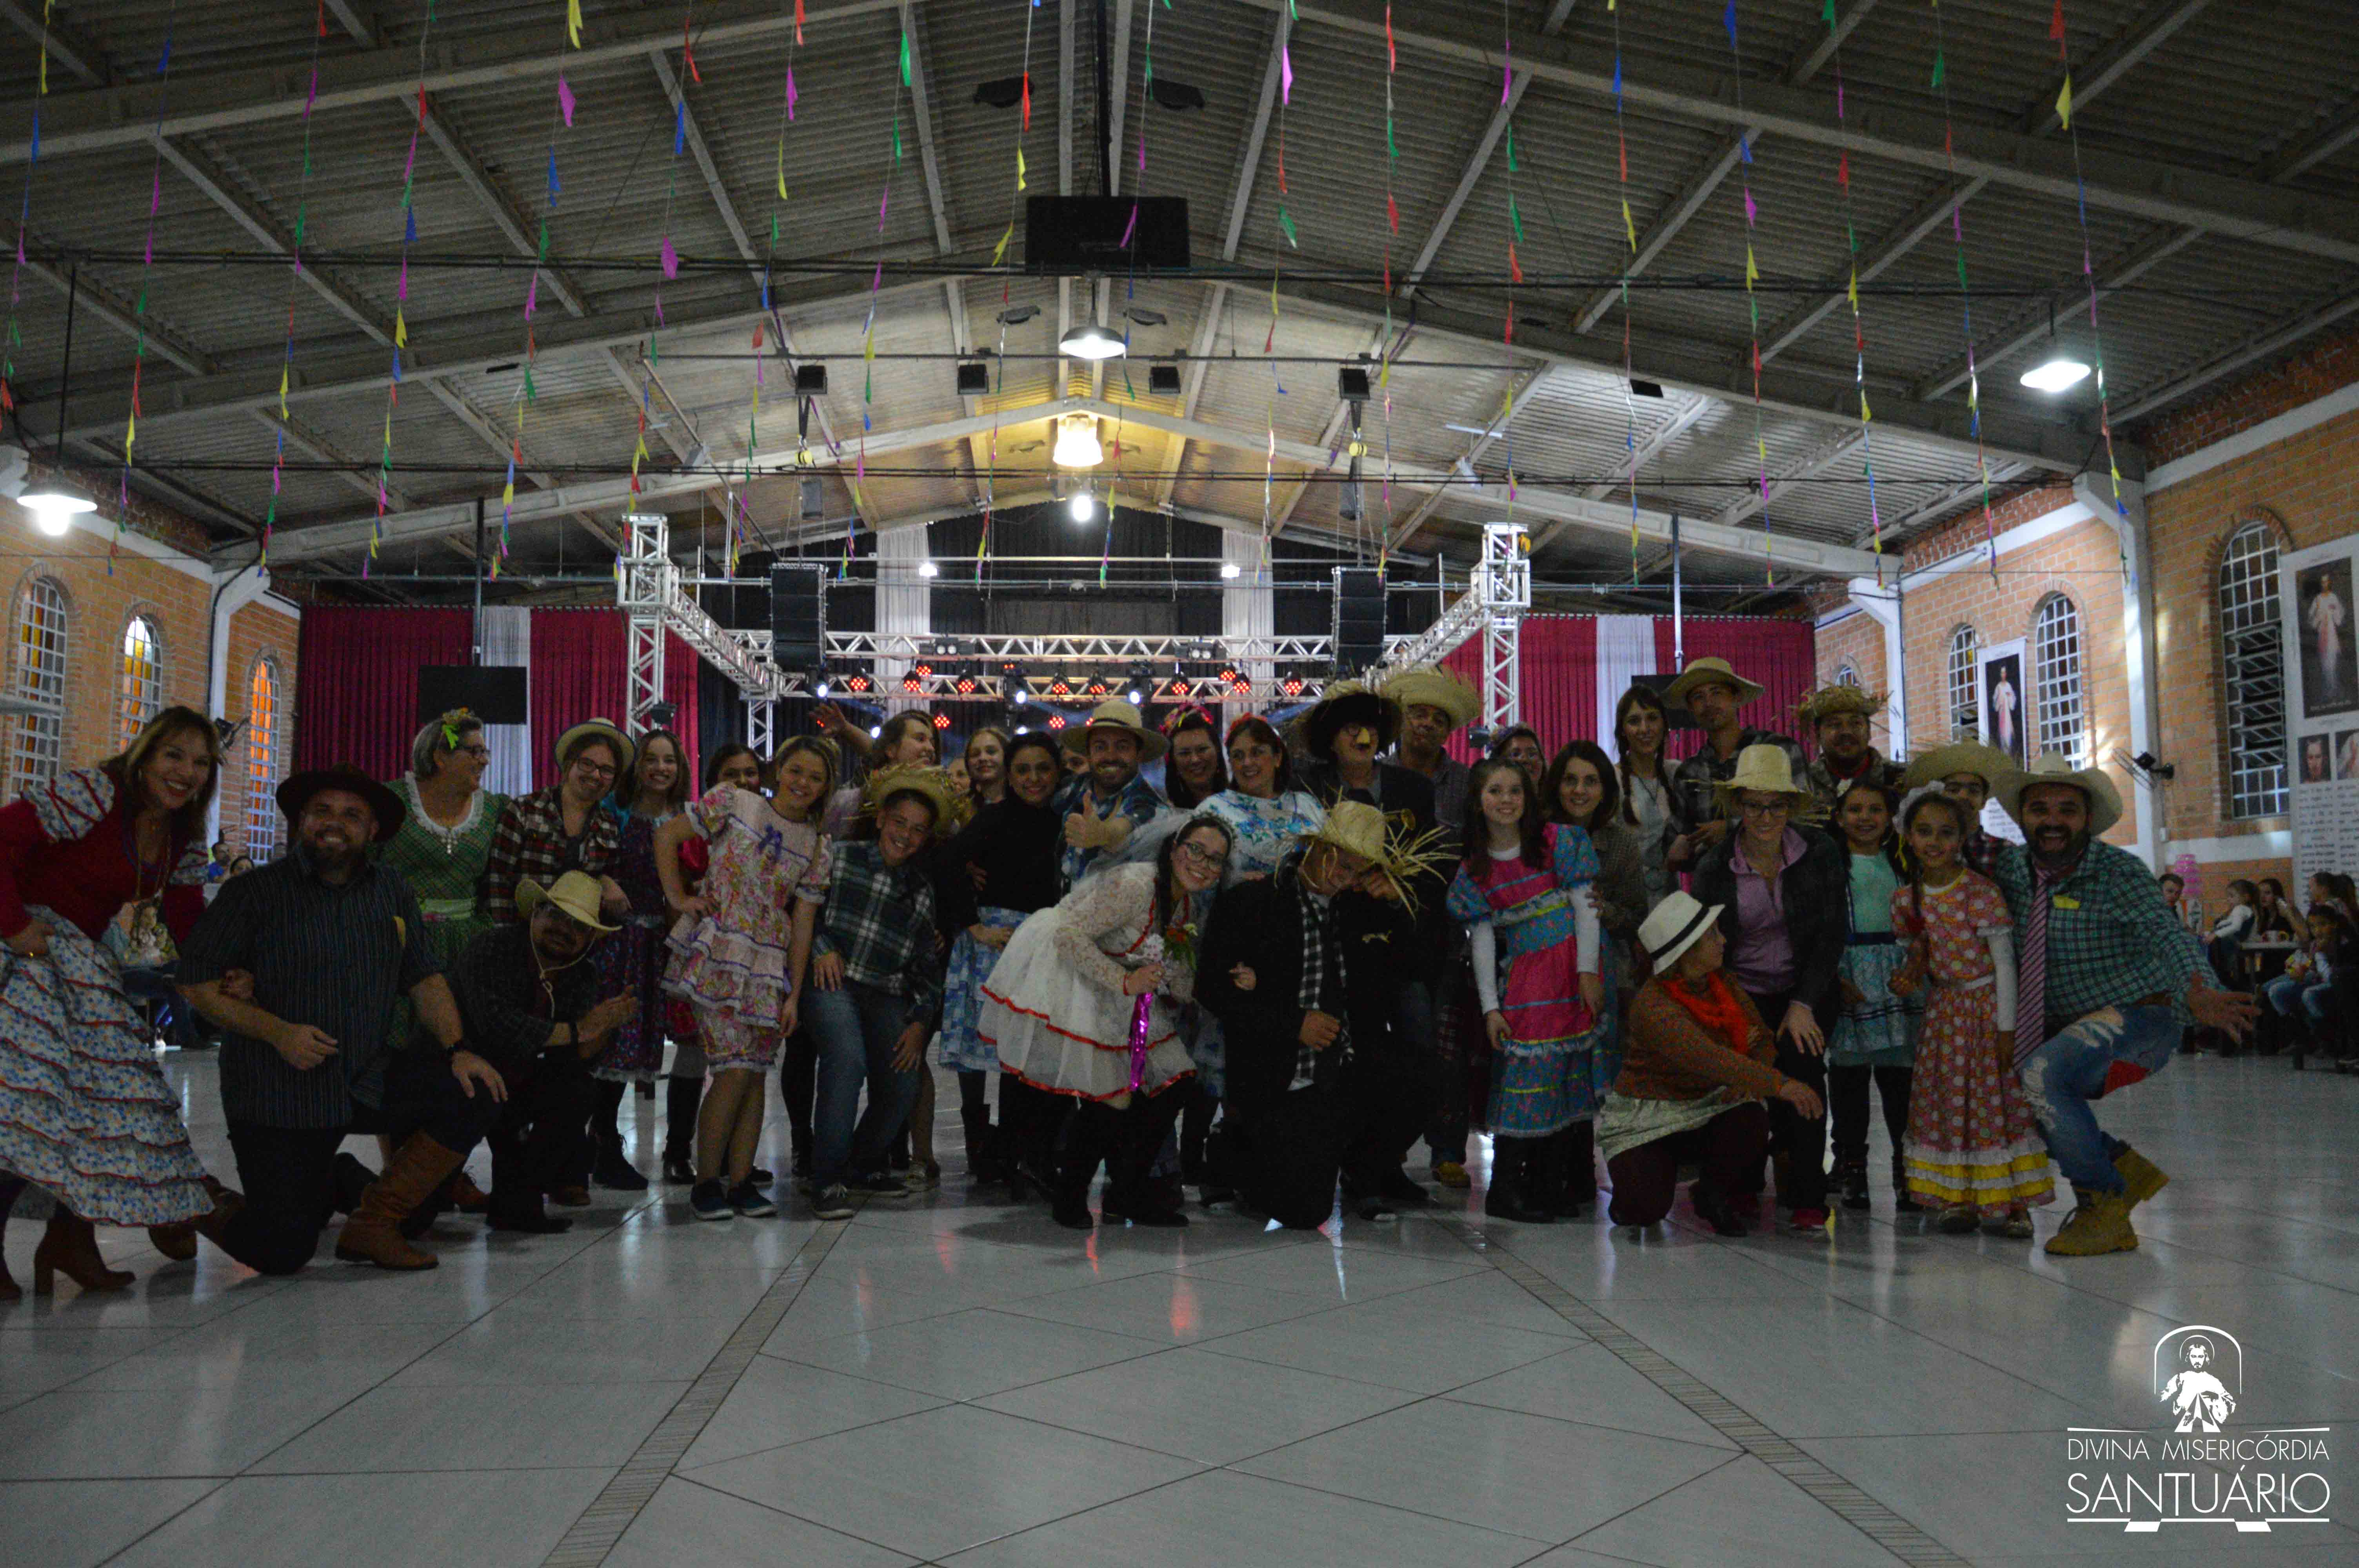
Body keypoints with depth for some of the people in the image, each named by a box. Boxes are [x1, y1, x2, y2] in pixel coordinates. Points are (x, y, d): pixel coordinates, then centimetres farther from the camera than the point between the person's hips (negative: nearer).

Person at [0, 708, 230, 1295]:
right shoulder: (93, 793, -16)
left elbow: (187, 916, 9)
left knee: (111, 1082, 5)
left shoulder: (184, 837, 9)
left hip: (83, 961, 9)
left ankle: (71, 1235, 14)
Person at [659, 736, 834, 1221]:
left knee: (756, 1074, 4)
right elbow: (668, 835, 3)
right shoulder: (734, 802, 0)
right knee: (735, 1071, -11)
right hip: (717, 956, -4)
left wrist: (794, 994, 4)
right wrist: (678, 898, -4)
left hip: (770, 966, 4)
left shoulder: (817, 846, 10)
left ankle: (741, 1182, 13)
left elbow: (803, 923, 8)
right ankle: (706, 1183, 2)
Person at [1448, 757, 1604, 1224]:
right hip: (1523, 978, 0)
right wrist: (1490, 1006, -3)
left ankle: (1545, 1180, 8)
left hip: (1574, 969, 0)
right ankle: (1504, 1189, -5)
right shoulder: (1474, 869, 6)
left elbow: (1585, 907, -2)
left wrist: (1588, 973, -10)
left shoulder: (1560, 841, 2)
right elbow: (1482, 938, 3)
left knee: (1569, 1070, -1)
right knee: (1526, 1068, -8)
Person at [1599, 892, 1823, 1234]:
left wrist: (1751, 1082, -20)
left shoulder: (1722, 982, 0)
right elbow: (1709, 1059, -38)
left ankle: (1713, 1194, 2)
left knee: (1751, 1122, -28)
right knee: (1646, 1207, -26)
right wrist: (1779, 1084, -46)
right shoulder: (1652, 1008, -25)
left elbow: (1763, 1041, 2)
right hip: (1650, 1119, -6)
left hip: (1711, 1104, 6)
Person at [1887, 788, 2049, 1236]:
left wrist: (2006, 1026, -13)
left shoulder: (1981, 893, -16)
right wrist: (1911, 976, -12)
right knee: (1944, 1096, 4)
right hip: (1943, 1009, 5)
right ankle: (1955, 1195, 12)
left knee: (1996, 1096, -3)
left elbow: (2004, 962, -13)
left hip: (1987, 1004, -5)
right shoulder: (1906, 898, -1)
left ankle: (2012, 1201, 6)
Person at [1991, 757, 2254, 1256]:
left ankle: (2103, 1206, -14)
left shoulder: (2116, 871, -18)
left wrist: (2195, 995, -53)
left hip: (2135, 1015, -7)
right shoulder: (2012, 866, -1)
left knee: (2041, 1074, -30)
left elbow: (2166, 934, -32)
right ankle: (2126, 1169, 18)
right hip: (2067, 1027, 8)